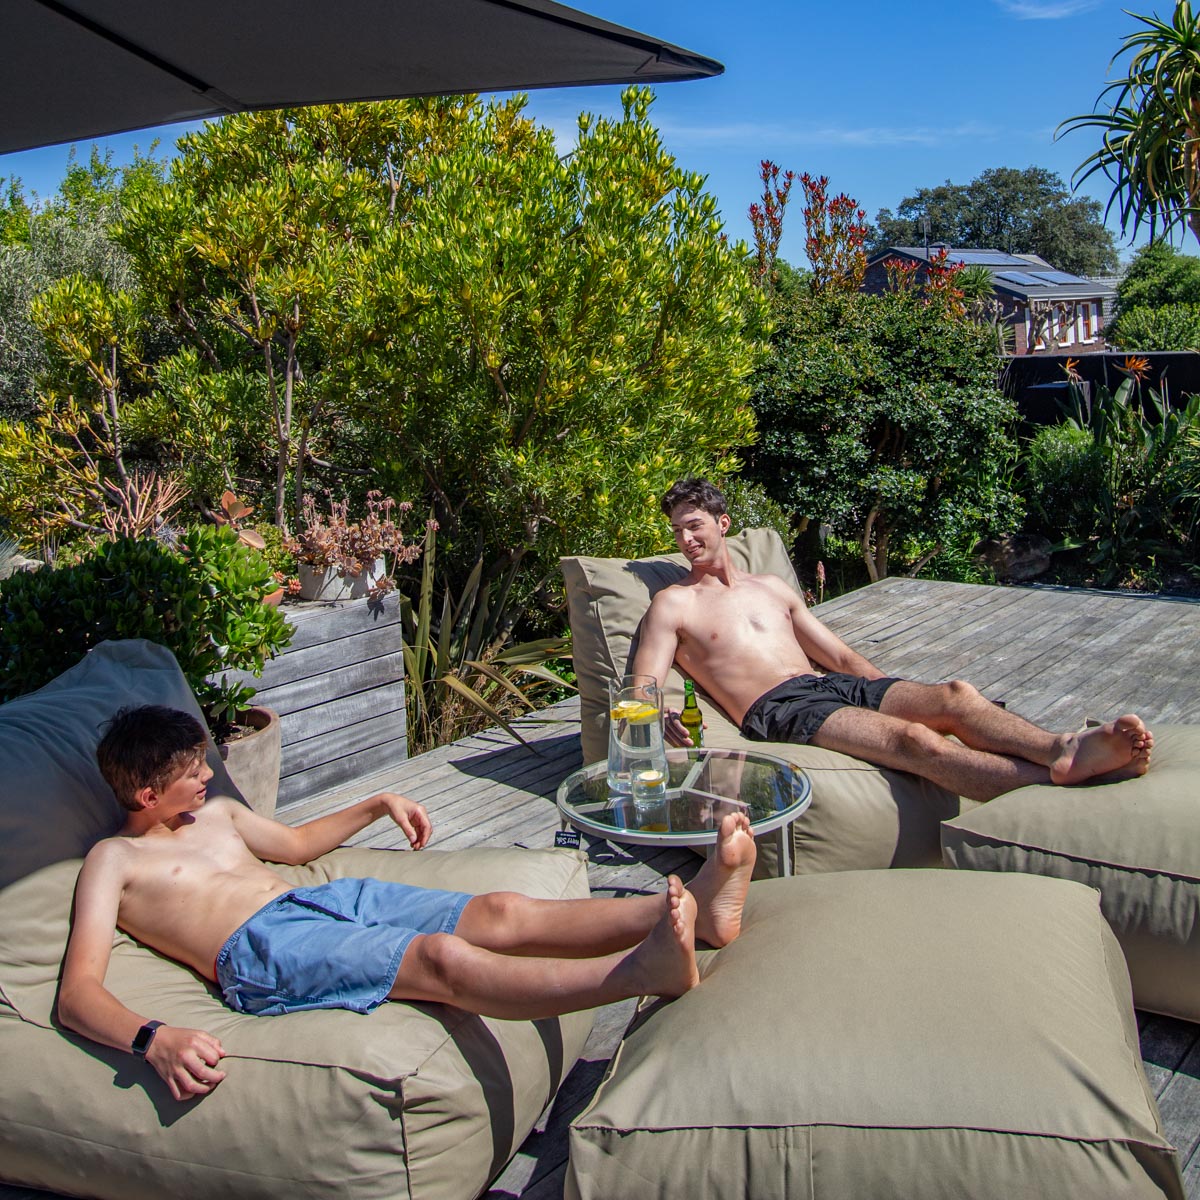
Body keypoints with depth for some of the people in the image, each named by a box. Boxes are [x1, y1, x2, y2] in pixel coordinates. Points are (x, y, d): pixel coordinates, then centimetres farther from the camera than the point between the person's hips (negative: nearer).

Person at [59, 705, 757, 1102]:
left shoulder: (216, 813, 28)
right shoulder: (114, 861, 8)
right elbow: (78, 992, -5)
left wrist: (378, 805, 32)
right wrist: (154, 1039, -28)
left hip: (329, 900, 7)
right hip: (261, 948, -7)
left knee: (504, 913, -16)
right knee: (442, 958, -34)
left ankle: (699, 910, -31)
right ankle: (644, 970, -53)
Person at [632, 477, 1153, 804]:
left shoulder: (772, 587, 28)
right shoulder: (672, 604, 12)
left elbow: (841, 654, 27)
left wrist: (899, 693, 13)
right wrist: (662, 721, -24)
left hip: (834, 685, 7)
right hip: (777, 709, -7)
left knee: (956, 695, -22)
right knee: (913, 739, -32)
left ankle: (1065, 750, -45)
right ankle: (1062, 781, -47)